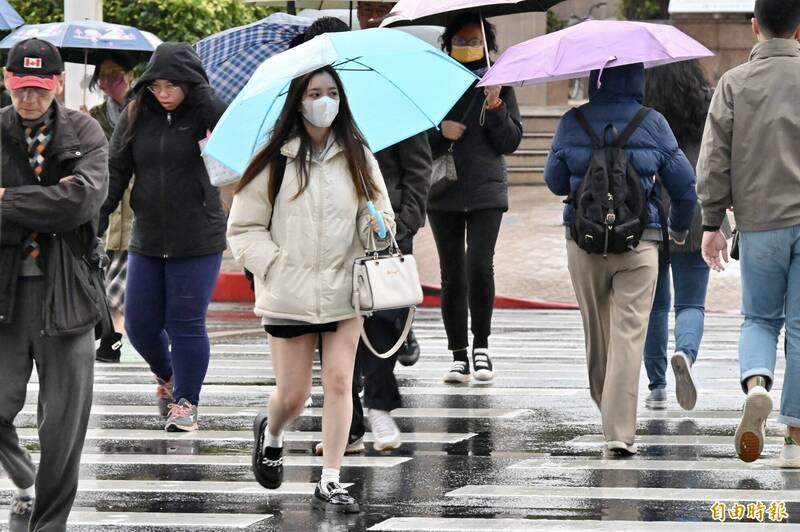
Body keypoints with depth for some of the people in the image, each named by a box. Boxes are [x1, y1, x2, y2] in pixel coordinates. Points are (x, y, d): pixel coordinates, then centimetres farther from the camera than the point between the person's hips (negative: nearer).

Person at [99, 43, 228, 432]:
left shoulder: (204, 112, -5)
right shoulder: (136, 117, 4)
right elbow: (115, 174, 4)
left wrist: (197, 88, -24)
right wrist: (94, 225, -5)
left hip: (197, 240, -4)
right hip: (147, 239, 4)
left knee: (186, 324, -2)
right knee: (140, 324, 7)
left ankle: (186, 401, 12)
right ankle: (166, 376, 36)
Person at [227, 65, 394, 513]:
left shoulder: (356, 156, 7)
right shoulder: (275, 161, -2)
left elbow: (380, 213, 13)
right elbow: (243, 228, 1)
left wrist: (376, 225, -10)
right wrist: (275, 265, -11)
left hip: (344, 287, 2)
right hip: (291, 293, -2)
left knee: (339, 382, -5)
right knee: (293, 394, 3)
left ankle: (330, 483, 2)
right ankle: (271, 434, 38)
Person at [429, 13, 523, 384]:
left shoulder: (498, 83, 6)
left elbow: (512, 142, 2)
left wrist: (495, 106, -11)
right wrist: (439, 131, -10)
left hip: (486, 190, -1)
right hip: (443, 191, 1)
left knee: (480, 266, -15)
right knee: (452, 275, 1)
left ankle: (481, 345, 2)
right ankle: (458, 354, 8)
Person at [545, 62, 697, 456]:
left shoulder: (572, 123, -2)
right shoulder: (652, 124, -4)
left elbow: (555, 181, 8)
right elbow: (684, 185, 2)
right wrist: (680, 228, 20)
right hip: (639, 242, -2)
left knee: (596, 329, 18)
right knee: (629, 333, -4)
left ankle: (607, 404, 36)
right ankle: (619, 431, -13)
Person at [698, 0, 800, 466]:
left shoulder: (734, 83, -1)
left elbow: (714, 161, -1)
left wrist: (712, 224, 6)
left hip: (759, 223, 1)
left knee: (760, 318, 16)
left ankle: (756, 383, -14)